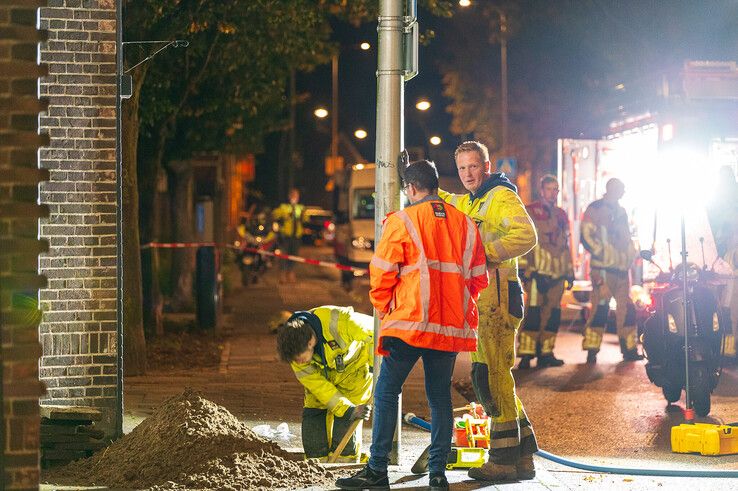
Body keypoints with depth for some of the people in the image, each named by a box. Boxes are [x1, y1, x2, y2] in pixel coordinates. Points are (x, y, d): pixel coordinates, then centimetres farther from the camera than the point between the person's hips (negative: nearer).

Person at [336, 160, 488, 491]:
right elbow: (478, 278, 12)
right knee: (439, 395, 10)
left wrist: (384, 309, 10)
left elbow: (382, 273, -5)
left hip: (410, 322, -4)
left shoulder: (401, 221, -5)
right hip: (451, 326, 5)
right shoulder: (465, 224, 9)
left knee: (386, 391, 3)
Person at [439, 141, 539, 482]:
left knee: (491, 374, -10)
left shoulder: (501, 196, -7)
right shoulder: (468, 203, 22)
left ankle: (504, 459, -7)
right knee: (486, 375, 11)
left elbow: (526, 235, -23)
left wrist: (486, 253, -23)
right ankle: (523, 454, 17)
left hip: (497, 295, -10)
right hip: (478, 299, 10)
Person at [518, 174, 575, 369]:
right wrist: (526, 268, -13)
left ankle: (546, 353, 13)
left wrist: (569, 271, 21)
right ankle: (526, 355, -15)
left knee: (552, 314, 6)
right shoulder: (530, 212, 0)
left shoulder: (561, 215, 21)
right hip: (538, 271, -7)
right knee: (533, 312, -13)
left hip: (557, 273, 7)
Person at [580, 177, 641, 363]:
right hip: (603, 267, -8)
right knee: (600, 306, -11)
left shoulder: (621, 211, 21)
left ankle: (629, 349, 15)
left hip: (622, 266, 8)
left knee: (627, 307, 7)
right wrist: (601, 254, -15)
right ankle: (592, 351, -7)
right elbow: (587, 236, -10)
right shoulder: (595, 209, -3)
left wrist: (631, 255, 17)